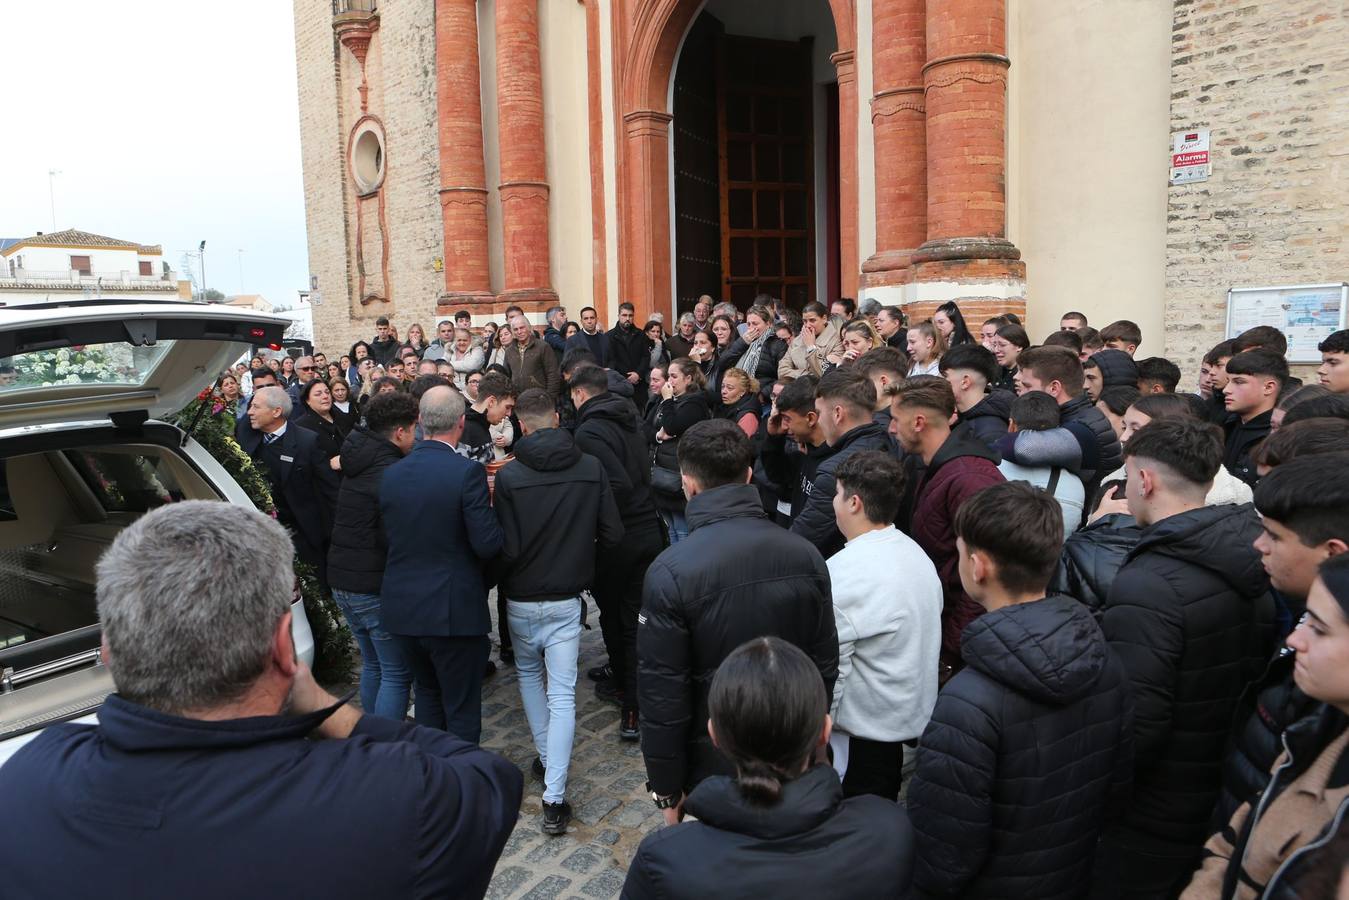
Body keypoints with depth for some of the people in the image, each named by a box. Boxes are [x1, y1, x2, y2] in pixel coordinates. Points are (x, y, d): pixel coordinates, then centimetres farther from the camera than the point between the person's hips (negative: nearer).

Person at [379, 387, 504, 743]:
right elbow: (487, 544, -18)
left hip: (402, 606, 6)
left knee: (427, 691, 25)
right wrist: (489, 503, -1)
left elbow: (389, 537, 7)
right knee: (461, 707, 9)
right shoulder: (467, 472, -17)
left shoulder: (390, 473, 0)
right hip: (454, 610, -6)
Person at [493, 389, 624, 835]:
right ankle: (554, 797, -2)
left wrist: (501, 580, 8)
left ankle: (546, 756, 33)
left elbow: (505, 547, -13)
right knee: (562, 694, 2)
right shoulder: (591, 468, -7)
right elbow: (612, 534, -4)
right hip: (567, 598, 1)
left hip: (522, 599, 0)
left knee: (528, 674, 25)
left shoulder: (509, 476, -14)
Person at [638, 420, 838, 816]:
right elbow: (827, 663, 1)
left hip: (714, 766, -3)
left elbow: (662, 691, -18)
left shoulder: (670, 572, -22)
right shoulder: (806, 554, -9)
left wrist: (667, 788, -6)